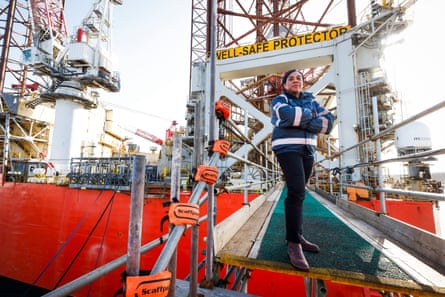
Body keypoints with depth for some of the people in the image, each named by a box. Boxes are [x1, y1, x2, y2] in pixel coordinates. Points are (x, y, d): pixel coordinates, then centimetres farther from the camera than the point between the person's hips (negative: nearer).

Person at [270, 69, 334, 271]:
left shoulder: (311, 100, 16)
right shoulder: (279, 100, 4)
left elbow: (328, 122, 1)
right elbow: (289, 115, -20)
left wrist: (301, 121, -11)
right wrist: (311, 115, -2)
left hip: (307, 150, 6)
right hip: (288, 149, -5)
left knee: (298, 194, 10)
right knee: (296, 192, -19)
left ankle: (297, 236, 21)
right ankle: (294, 244, -12)